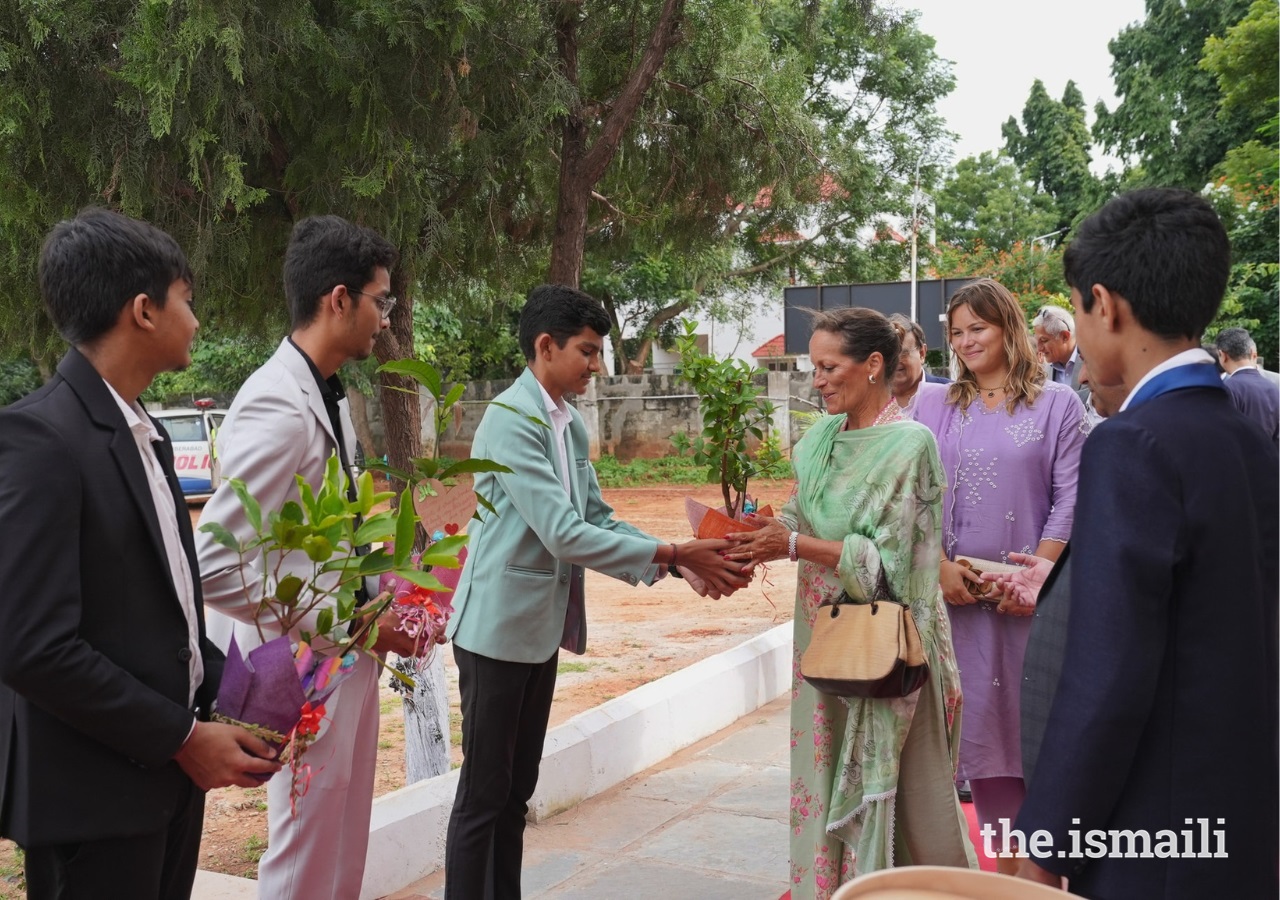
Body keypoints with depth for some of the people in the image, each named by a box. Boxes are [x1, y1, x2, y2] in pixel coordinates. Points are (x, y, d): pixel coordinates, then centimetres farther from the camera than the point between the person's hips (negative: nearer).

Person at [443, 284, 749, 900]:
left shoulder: (570, 425, 10)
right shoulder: (511, 419, -18)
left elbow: (598, 520, 9)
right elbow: (563, 534, -24)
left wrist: (682, 563, -5)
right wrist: (672, 554, -22)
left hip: (543, 630, 9)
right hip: (499, 629, -9)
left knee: (517, 791, 15)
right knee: (483, 795, -1)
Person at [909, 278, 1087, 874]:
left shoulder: (1056, 405, 2)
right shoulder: (934, 404, 9)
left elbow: (1069, 500, -3)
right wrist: (940, 566, -9)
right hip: (956, 591, 2)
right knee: (976, 717, 4)